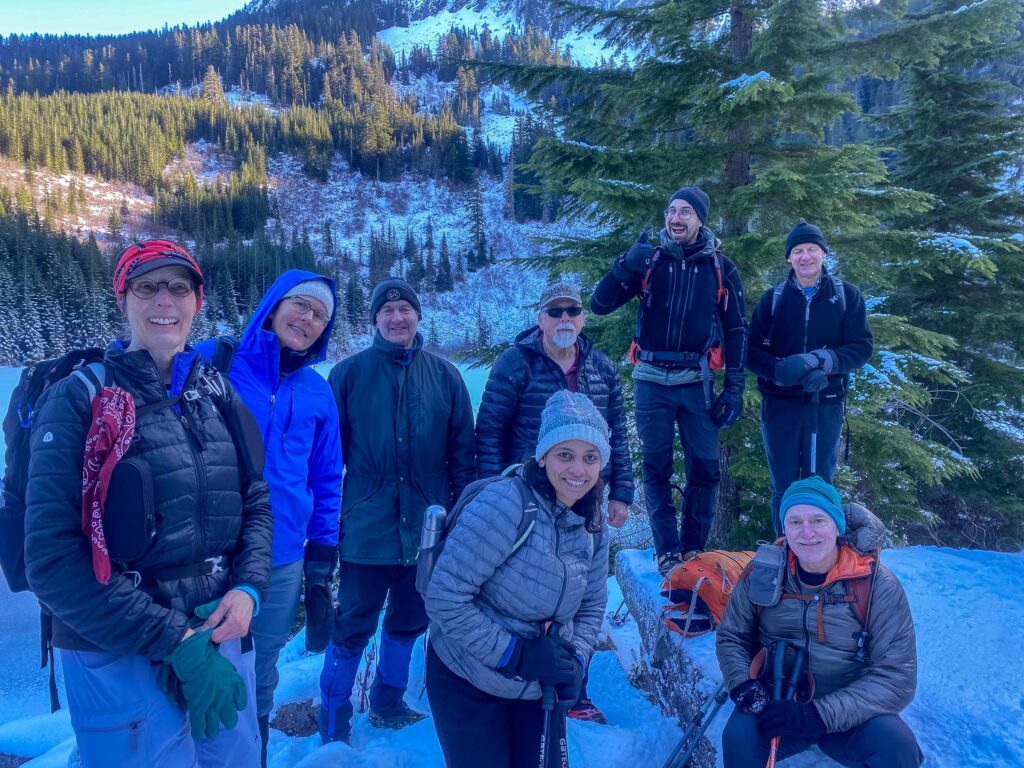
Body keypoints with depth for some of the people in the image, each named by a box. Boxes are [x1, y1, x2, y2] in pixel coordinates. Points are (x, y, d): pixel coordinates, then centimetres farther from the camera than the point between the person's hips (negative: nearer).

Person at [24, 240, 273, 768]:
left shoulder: (217, 396, 4)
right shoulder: (79, 398, -10)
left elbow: (255, 502, 9)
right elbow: (52, 557, -14)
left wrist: (248, 589, -10)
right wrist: (173, 640, -17)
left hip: (222, 636, 5)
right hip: (120, 656, -4)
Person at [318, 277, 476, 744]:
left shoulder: (444, 375, 2)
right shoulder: (350, 373, -3)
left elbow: (462, 450, 4)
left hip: (427, 526, 3)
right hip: (367, 525, -2)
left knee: (409, 622, 17)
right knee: (352, 627, 6)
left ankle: (388, 705, 39)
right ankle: (333, 728, 25)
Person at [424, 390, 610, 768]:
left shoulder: (592, 525, -4)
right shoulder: (503, 504, -26)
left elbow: (592, 606, 8)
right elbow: (444, 598, -26)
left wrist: (576, 660, -8)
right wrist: (515, 655, -24)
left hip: (540, 687, 6)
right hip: (467, 686, -5)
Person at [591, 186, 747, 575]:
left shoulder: (721, 268, 4)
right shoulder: (649, 260, 3)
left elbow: (736, 331, 7)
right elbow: (599, 305, -2)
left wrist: (735, 388, 1)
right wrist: (626, 265, -18)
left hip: (696, 381, 0)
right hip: (652, 381, 0)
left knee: (704, 468, 3)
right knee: (656, 467, 4)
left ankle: (693, 551, 18)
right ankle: (667, 551, 15)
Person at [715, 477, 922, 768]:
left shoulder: (877, 585, -12)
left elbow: (897, 676, -14)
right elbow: (731, 637, 5)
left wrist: (820, 714, -25)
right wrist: (745, 686, -16)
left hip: (848, 712, 0)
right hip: (776, 703, 0)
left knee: (896, 744, -29)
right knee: (739, 736, -31)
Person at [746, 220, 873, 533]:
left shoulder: (846, 295, 5)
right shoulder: (772, 298, 6)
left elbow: (861, 348, 0)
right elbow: (752, 351, 1)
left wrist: (822, 361, -19)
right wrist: (784, 371, -18)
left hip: (826, 405, 0)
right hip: (780, 404, 0)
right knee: (784, 488, 6)